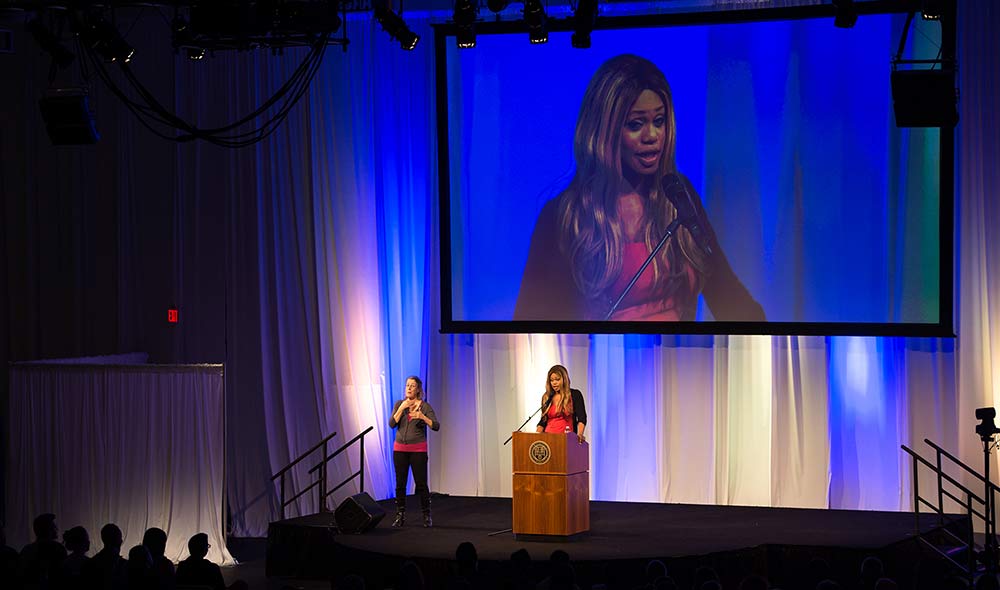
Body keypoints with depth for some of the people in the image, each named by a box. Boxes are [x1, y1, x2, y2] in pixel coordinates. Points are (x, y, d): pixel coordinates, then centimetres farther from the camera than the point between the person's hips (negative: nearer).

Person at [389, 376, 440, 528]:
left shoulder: (425, 406, -2)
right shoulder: (399, 404, 7)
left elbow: (436, 426, -11)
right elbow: (392, 424, -4)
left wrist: (422, 417, -26)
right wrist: (402, 408, -13)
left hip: (418, 449, -3)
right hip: (400, 448, 3)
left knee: (421, 483, -4)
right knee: (400, 483, 2)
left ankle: (427, 516, 6)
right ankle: (400, 516, 9)